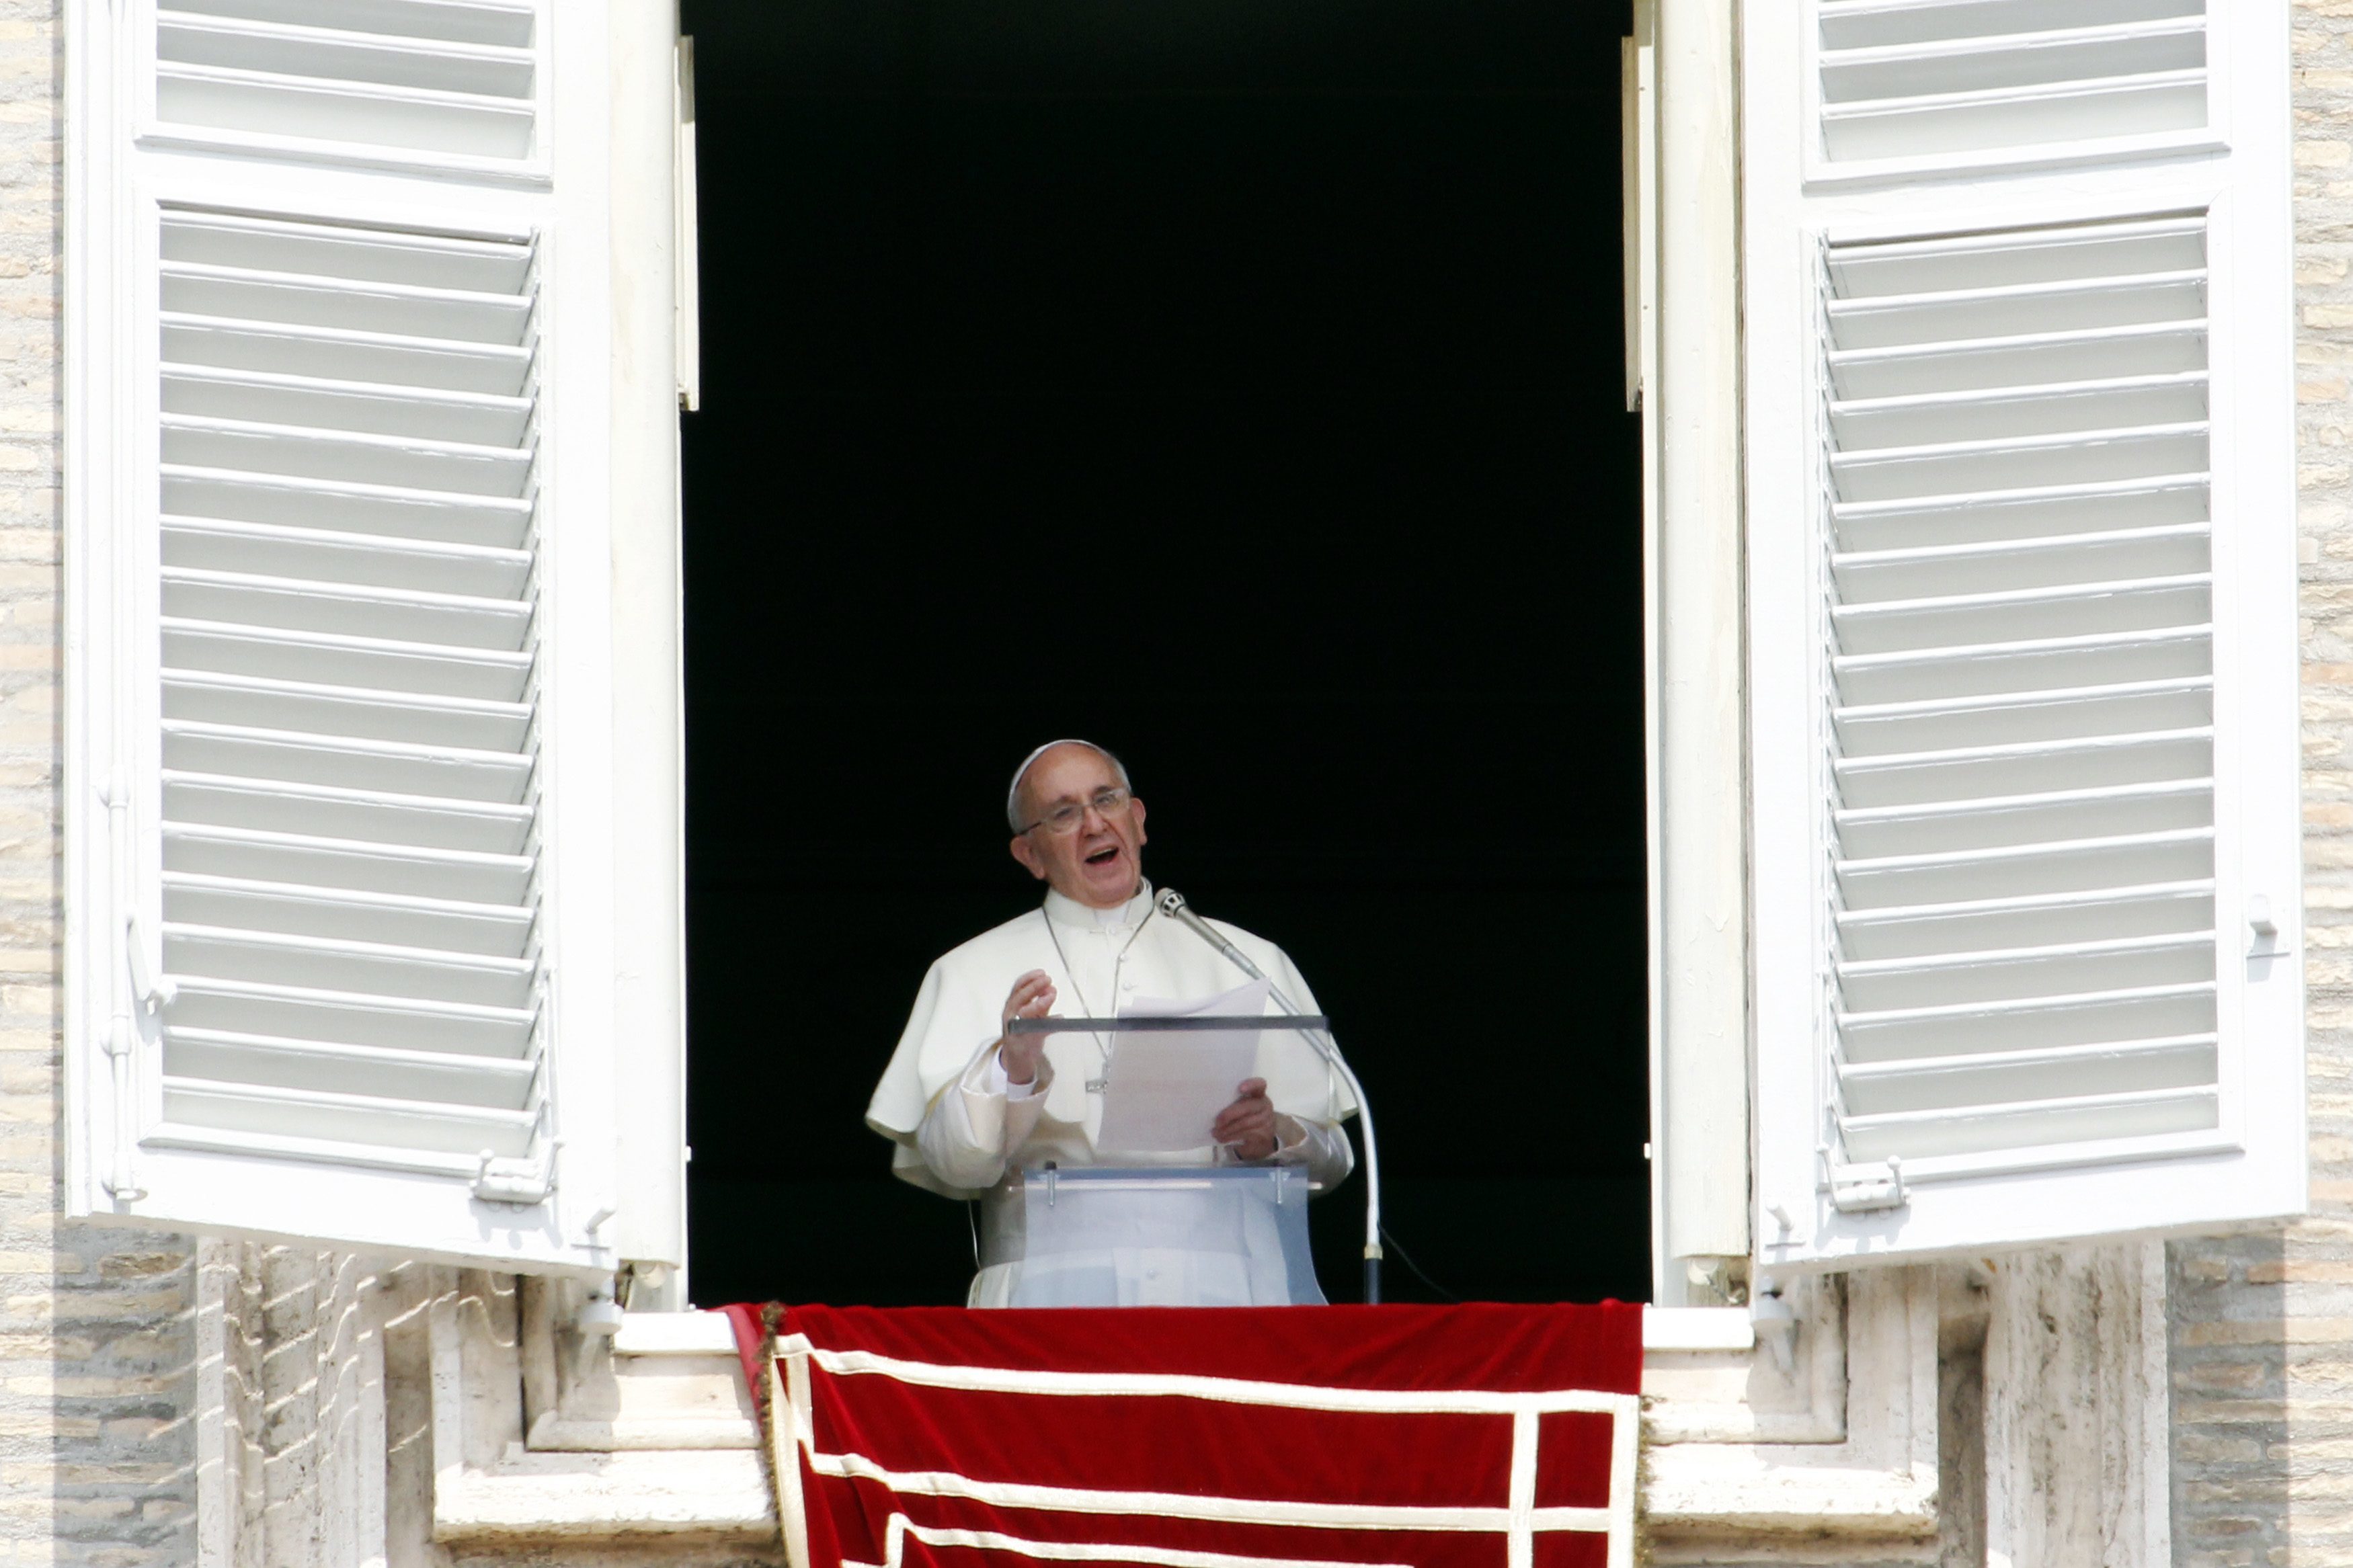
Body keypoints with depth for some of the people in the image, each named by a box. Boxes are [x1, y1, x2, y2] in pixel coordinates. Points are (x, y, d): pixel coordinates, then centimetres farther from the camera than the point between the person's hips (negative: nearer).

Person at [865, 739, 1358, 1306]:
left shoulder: (1251, 962, 19)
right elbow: (949, 1165, 3)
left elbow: (1331, 1159, 16)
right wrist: (1012, 1067, -13)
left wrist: (1271, 1137, -5)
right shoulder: (973, 972, 16)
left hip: (1213, 1285, 1)